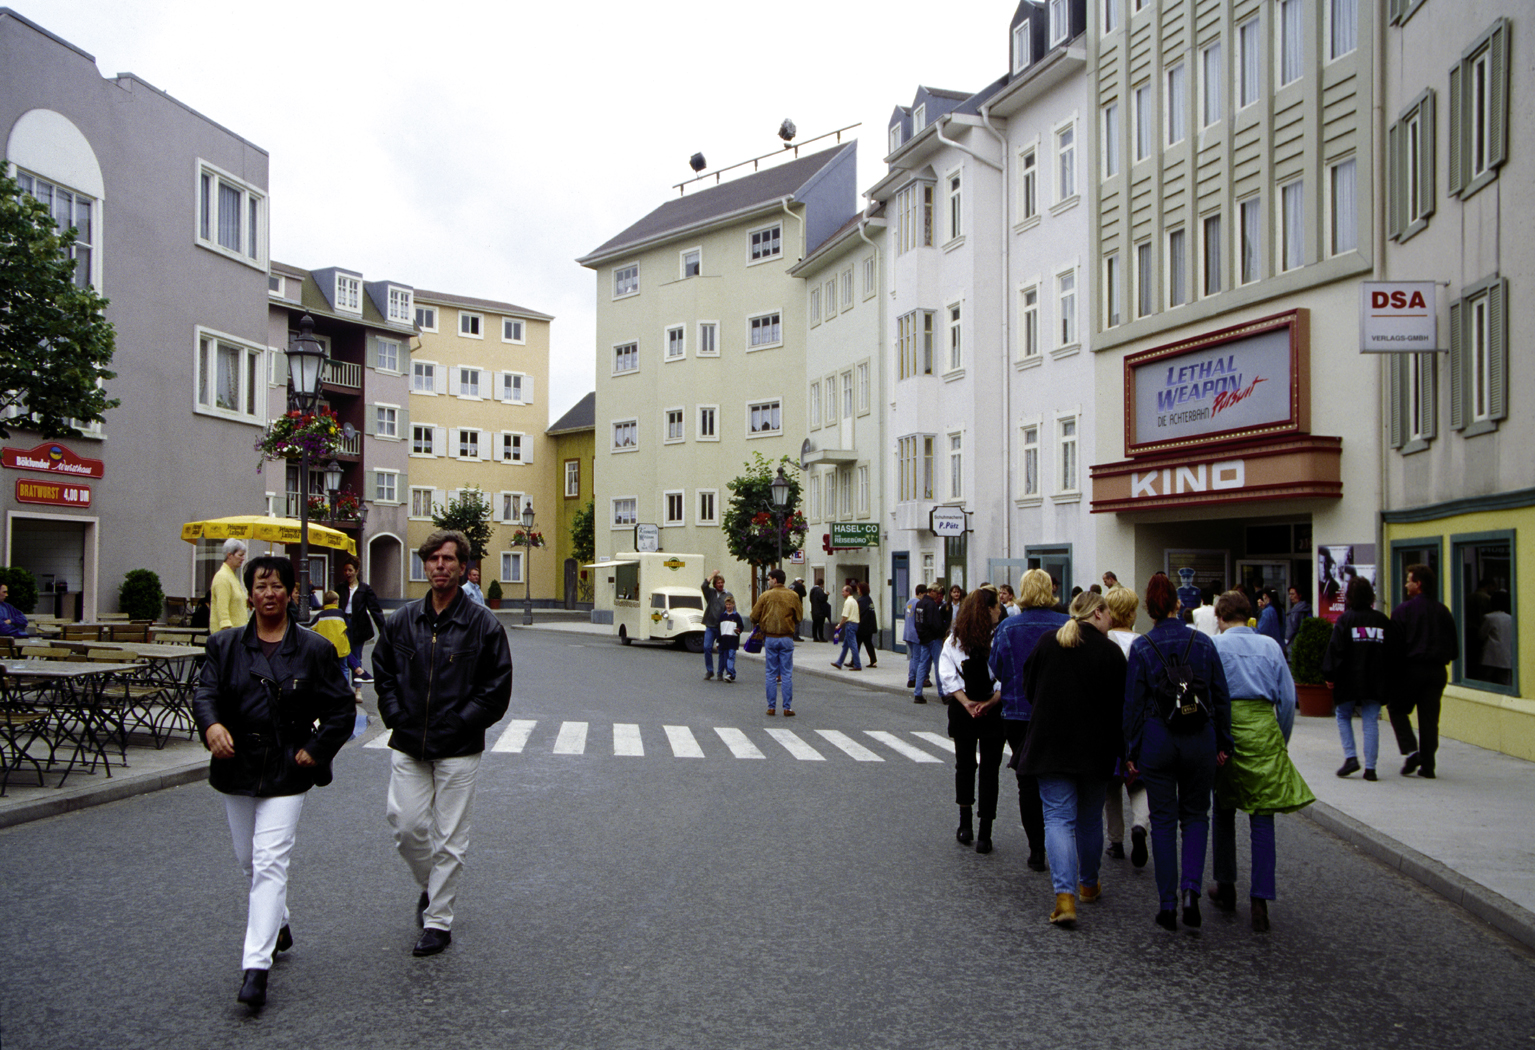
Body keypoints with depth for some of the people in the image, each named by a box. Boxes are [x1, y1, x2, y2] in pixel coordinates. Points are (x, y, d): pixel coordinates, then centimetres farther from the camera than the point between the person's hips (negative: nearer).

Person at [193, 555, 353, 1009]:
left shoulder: (314, 650, -1)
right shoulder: (225, 646, 5)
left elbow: (340, 709, 2)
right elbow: (205, 691, -8)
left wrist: (316, 750, -9)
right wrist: (211, 724, -29)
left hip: (287, 773, -4)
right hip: (236, 769, 4)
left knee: (270, 864, -11)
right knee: (248, 860, 18)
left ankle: (256, 967, -9)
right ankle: (278, 927, 42)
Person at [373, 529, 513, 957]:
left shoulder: (483, 625, -5)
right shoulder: (402, 621, 5)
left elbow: (497, 688, -4)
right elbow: (382, 672, 15)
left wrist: (459, 724, -10)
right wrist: (396, 716, 2)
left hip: (458, 751, -3)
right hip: (407, 747, 3)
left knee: (449, 838, 2)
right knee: (406, 826, 4)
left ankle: (438, 921, 15)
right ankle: (430, 887, 33)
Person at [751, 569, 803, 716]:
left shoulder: (765, 596, -4)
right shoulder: (793, 596, -2)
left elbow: (754, 617, 0)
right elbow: (799, 617, 4)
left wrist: (762, 623, 21)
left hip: (770, 639, 0)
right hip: (787, 639, 0)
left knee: (771, 674, 7)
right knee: (787, 674, 4)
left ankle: (771, 707, 8)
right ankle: (787, 708, 2)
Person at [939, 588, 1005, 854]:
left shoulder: (953, 640, 1)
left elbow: (947, 676, -6)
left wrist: (966, 702, -10)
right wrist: (992, 701, -14)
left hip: (963, 711, 3)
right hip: (994, 713, -3)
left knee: (964, 765, 18)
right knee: (989, 770, 4)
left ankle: (965, 826, 23)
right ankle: (984, 835, 5)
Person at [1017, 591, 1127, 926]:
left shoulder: (1047, 642, -2)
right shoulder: (1111, 652, -10)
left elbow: (1028, 687, 7)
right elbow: (1121, 707, -7)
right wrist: (1125, 754, 2)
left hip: (1050, 746, 1)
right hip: (1095, 750, -1)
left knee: (1058, 817, 0)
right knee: (1090, 819, 17)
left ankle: (1065, 895, -15)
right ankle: (1088, 884, 34)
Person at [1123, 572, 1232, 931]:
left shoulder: (1141, 647, -6)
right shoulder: (1203, 642, 0)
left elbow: (1133, 703, -5)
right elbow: (1221, 697, 4)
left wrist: (1131, 751, 3)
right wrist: (1223, 743, 12)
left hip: (1157, 740, -1)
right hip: (1200, 740, 2)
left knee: (1163, 820, 7)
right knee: (1196, 814, 16)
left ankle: (1167, 904, 8)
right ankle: (1191, 887, -3)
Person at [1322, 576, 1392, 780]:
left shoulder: (1345, 619, -7)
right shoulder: (1383, 620, 4)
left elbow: (1335, 649, -10)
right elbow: (1392, 651, 7)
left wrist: (1329, 675, -3)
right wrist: (1387, 677, 14)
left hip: (1349, 679, -3)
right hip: (1375, 682, 3)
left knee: (1343, 716, 14)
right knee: (1371, 722, 5)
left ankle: (1351, 757, 1)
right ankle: (1370, 767, 2)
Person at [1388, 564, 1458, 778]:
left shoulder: (1403, 610, -8)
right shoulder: (1443, 612, 7)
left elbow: (1394, 645, -11)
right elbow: (1454, 649, 10)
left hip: (1410, 669, -4)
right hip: (1436, 672, 4)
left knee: (1397, 709, 13)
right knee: (1429, 718, 8)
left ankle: (1410, 749, -6)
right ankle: (1427, 766, 9)